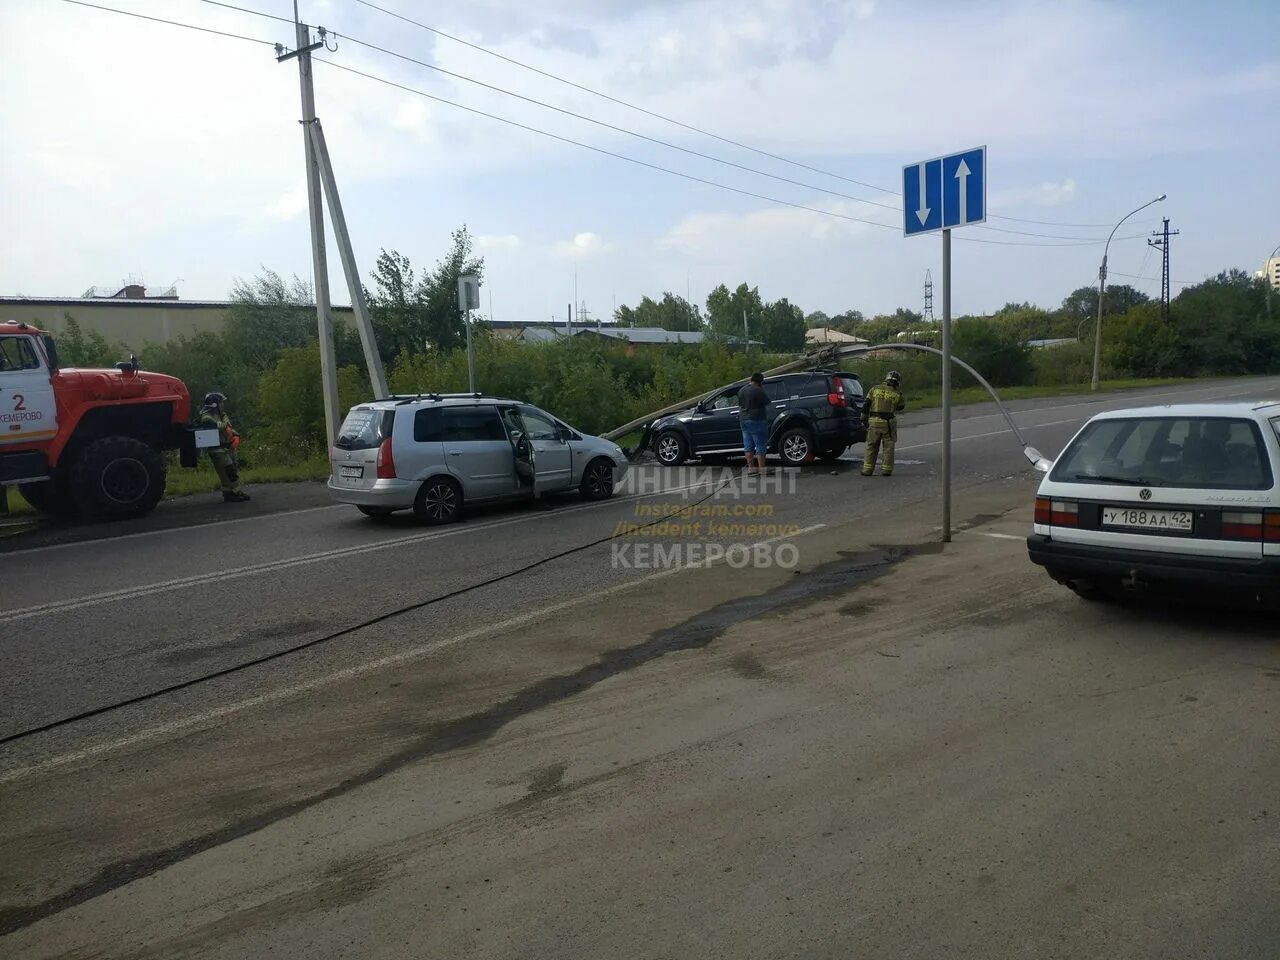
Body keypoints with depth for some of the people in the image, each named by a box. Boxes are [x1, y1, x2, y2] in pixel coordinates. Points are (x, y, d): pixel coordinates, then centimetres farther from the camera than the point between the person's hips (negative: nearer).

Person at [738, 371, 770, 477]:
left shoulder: (741, 391, 10)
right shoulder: (758, 391, -14)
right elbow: (767, 402, -7)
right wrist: (763, 390, 3)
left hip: (744, 420, 7)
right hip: (757, 420, -7)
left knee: (748, 446, 9)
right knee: (760, 446, -2)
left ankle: (751, 468, 10)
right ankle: (762, 469, -3)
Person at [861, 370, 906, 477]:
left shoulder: (875, 389, 2)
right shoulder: (897, 394, -1)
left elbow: (866, 405, 1)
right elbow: (901, 407, 16)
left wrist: (864, 420, 8)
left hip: (874, 421, 1)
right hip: (888, 423, -1)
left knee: (871, 446, 9)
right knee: (888, 447, 9)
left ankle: (867, 469, 5)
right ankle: (886, 470, 7)